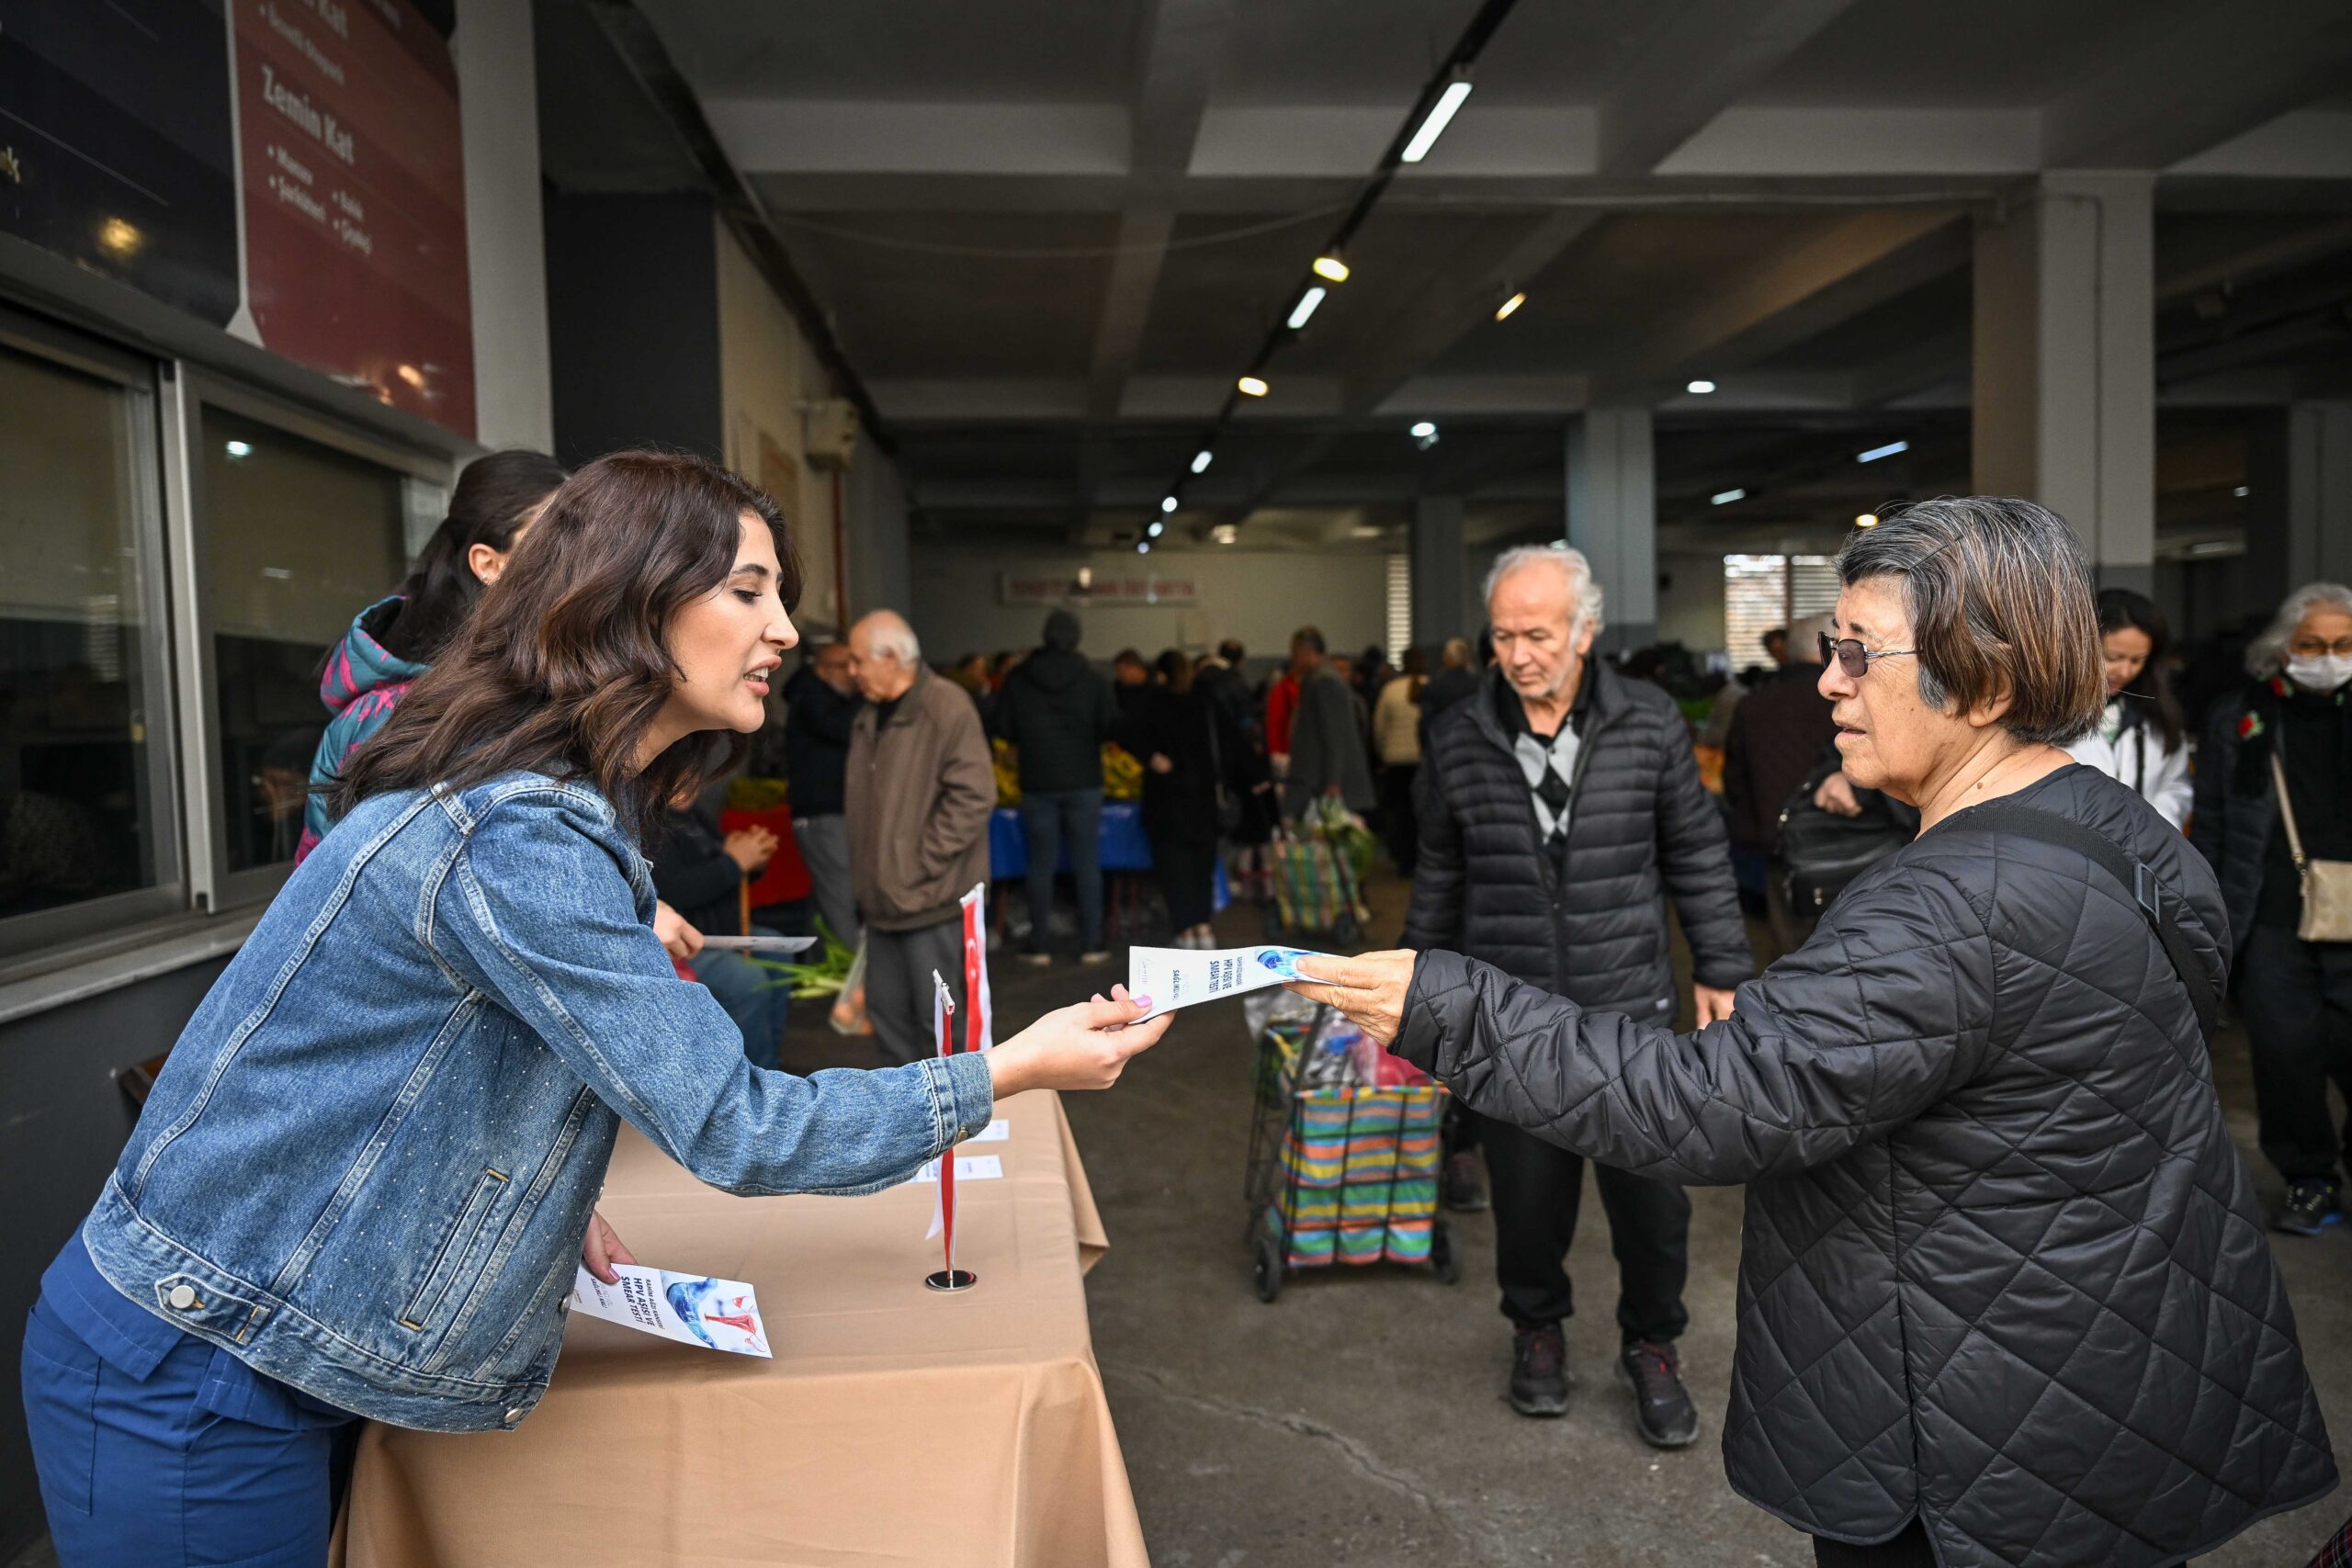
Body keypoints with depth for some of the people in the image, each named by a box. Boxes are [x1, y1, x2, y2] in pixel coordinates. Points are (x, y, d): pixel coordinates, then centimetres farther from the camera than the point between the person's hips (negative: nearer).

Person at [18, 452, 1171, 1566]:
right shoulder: (516, 837, -28)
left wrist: (550, 1209, 1)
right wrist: (1002, 1074, -19)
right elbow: (728, 1128, -27)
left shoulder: (556, 805, 4)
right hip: (188, 1378, -9)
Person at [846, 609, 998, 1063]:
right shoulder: (870, 717, 14)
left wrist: (923, 863, -17)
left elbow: (974, 794, -19)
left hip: (932, 898, -8)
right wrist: (866, 879, 12)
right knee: (887, 1012, 15)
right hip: (884, 898, 9)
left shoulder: (946, 707, -13)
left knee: (938, 1021, -1)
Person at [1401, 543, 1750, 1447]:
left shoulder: (1650, 725, -3)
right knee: (1526, 1193, 10)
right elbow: (1439, 874, 10)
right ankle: (1537, 1327, 38)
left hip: (1629, 1007, 0)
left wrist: (1720, 970, 6)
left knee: (1651, 1194, 7)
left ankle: (1651, 1346, 33)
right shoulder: (1458, 740, -2)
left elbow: (1697, 856, 6)